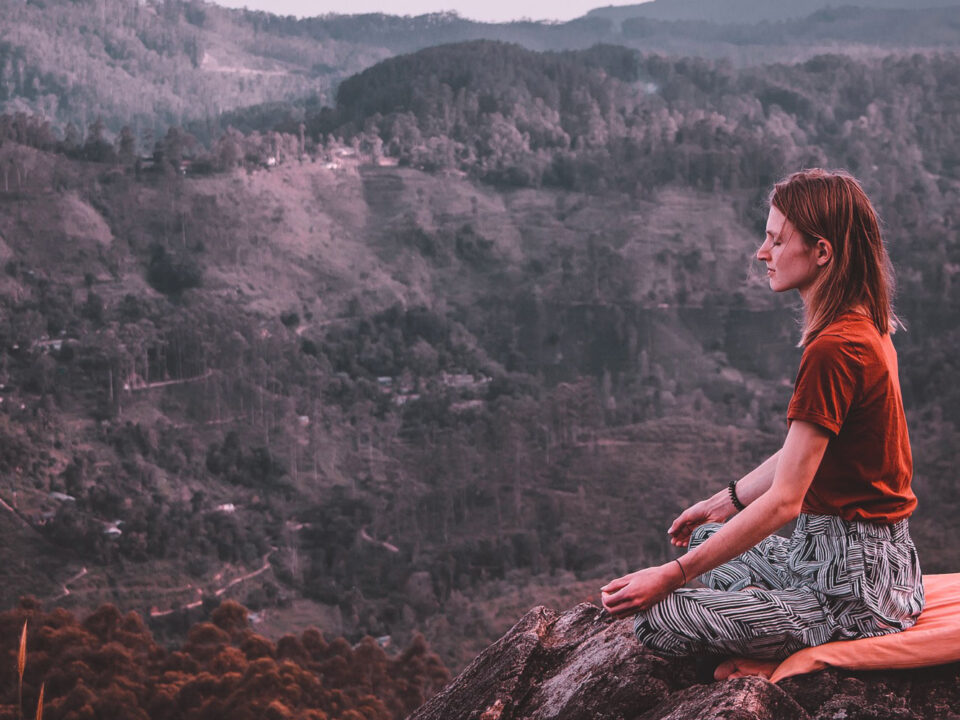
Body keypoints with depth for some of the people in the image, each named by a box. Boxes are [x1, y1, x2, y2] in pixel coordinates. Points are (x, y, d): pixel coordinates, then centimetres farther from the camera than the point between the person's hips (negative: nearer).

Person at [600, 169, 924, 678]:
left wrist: (670, 577, -22)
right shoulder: (862, 326, 8)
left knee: (656, 621, -13)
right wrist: (723, 502, 23)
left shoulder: (834, 350, -24)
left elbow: (784, 500, -24)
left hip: (856, 586, -10)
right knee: (707, 539, 29)